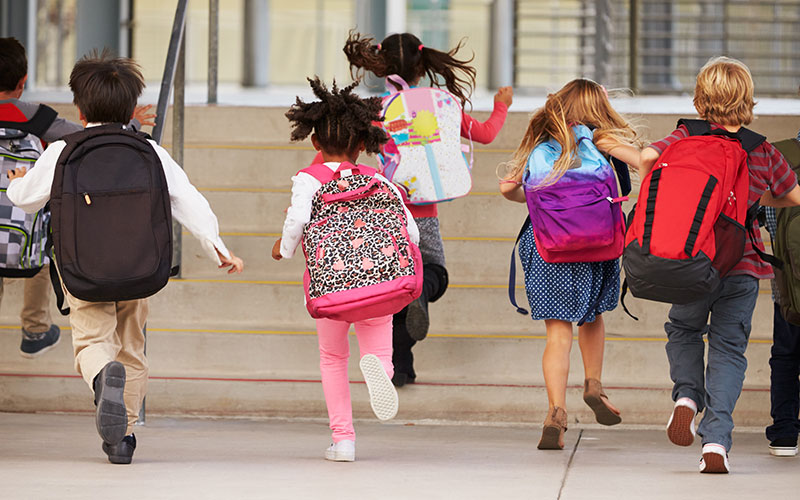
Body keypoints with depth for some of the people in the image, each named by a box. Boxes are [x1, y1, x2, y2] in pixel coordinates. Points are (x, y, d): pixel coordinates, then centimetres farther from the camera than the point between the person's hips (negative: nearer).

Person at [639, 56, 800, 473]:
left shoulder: (686, 139, -3)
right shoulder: (764, 152, 2)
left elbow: (647, 156, -19)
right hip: (743, 266, 0)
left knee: (684, 329, 26)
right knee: (728, 349, 7)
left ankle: (687, 395, 1)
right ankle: (716, 441, -6)